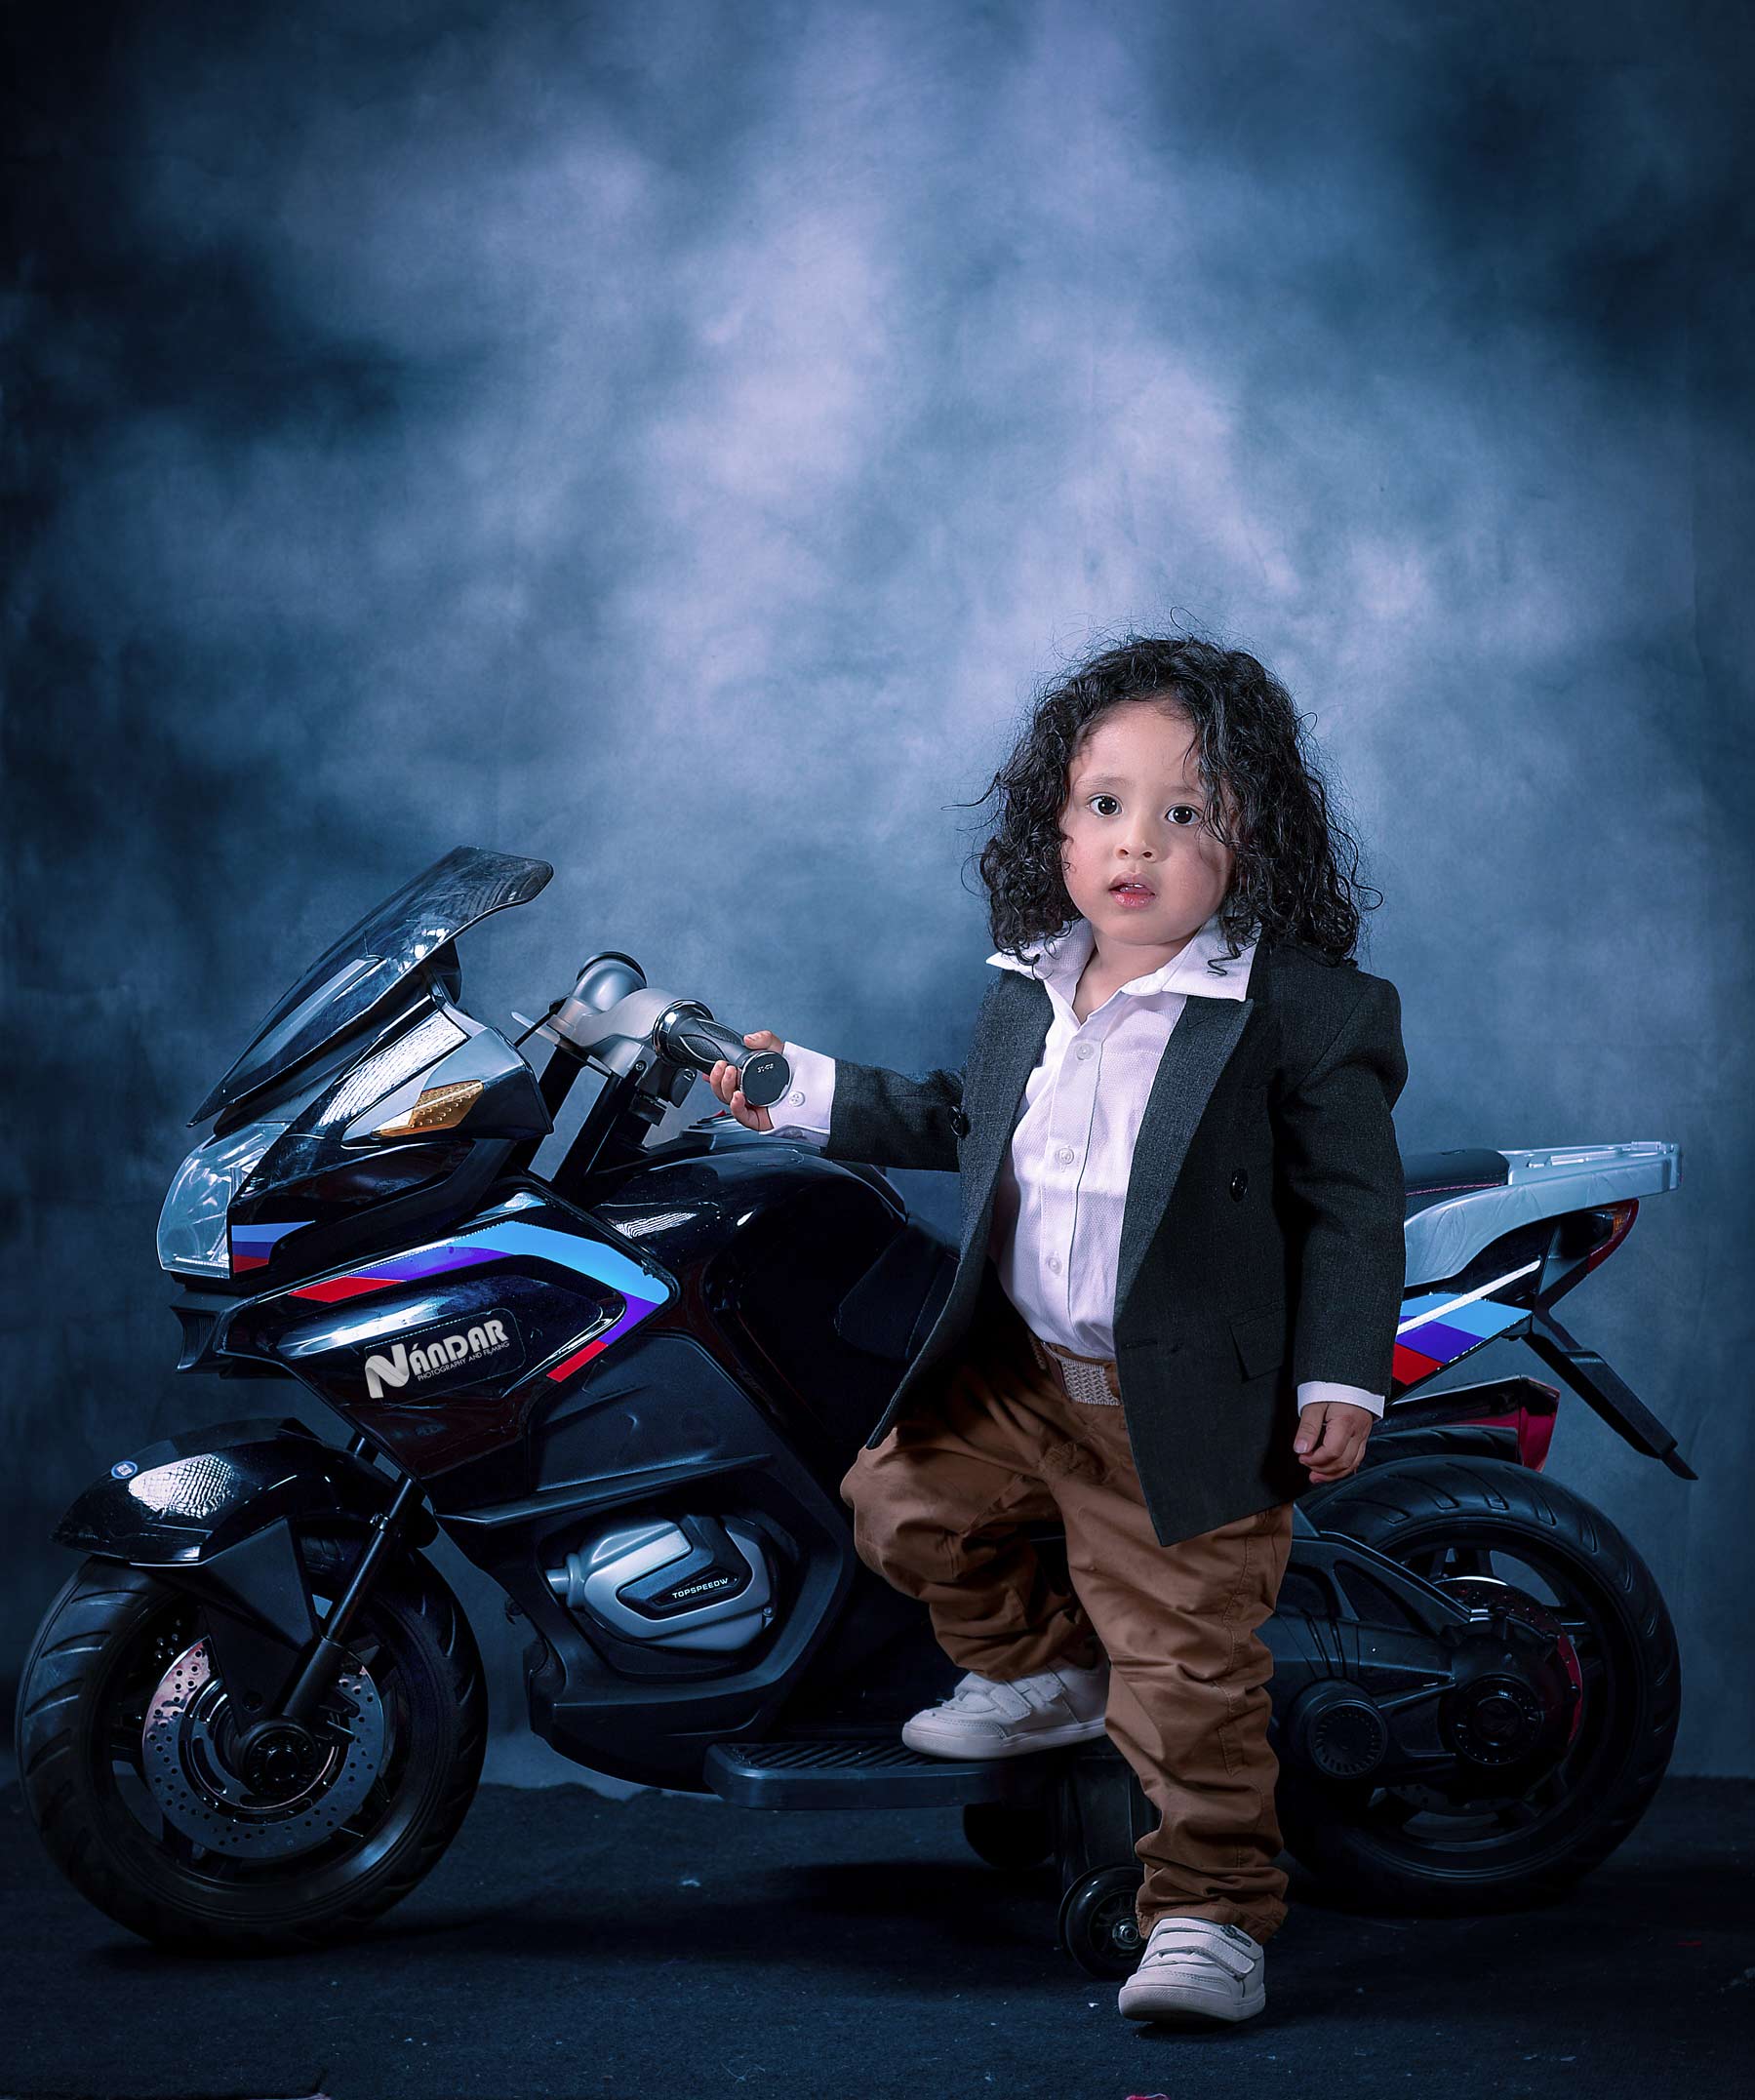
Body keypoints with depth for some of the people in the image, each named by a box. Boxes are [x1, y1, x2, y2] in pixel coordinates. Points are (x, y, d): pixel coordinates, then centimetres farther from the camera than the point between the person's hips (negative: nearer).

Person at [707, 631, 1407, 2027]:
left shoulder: (1310, 1009, -13)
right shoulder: (1032, 988, 7)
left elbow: (1351, 1206, -10)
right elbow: (967, 1123, 23)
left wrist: (1342, 1380, -16)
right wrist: (810, 1091, 19)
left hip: (1187, 1411, -6)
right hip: (1020, 1373, 6)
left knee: (1183, 1662, -4)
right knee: (901, 1495, 10)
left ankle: (1211, 1911, 13)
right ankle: (1043, 1670, 34)